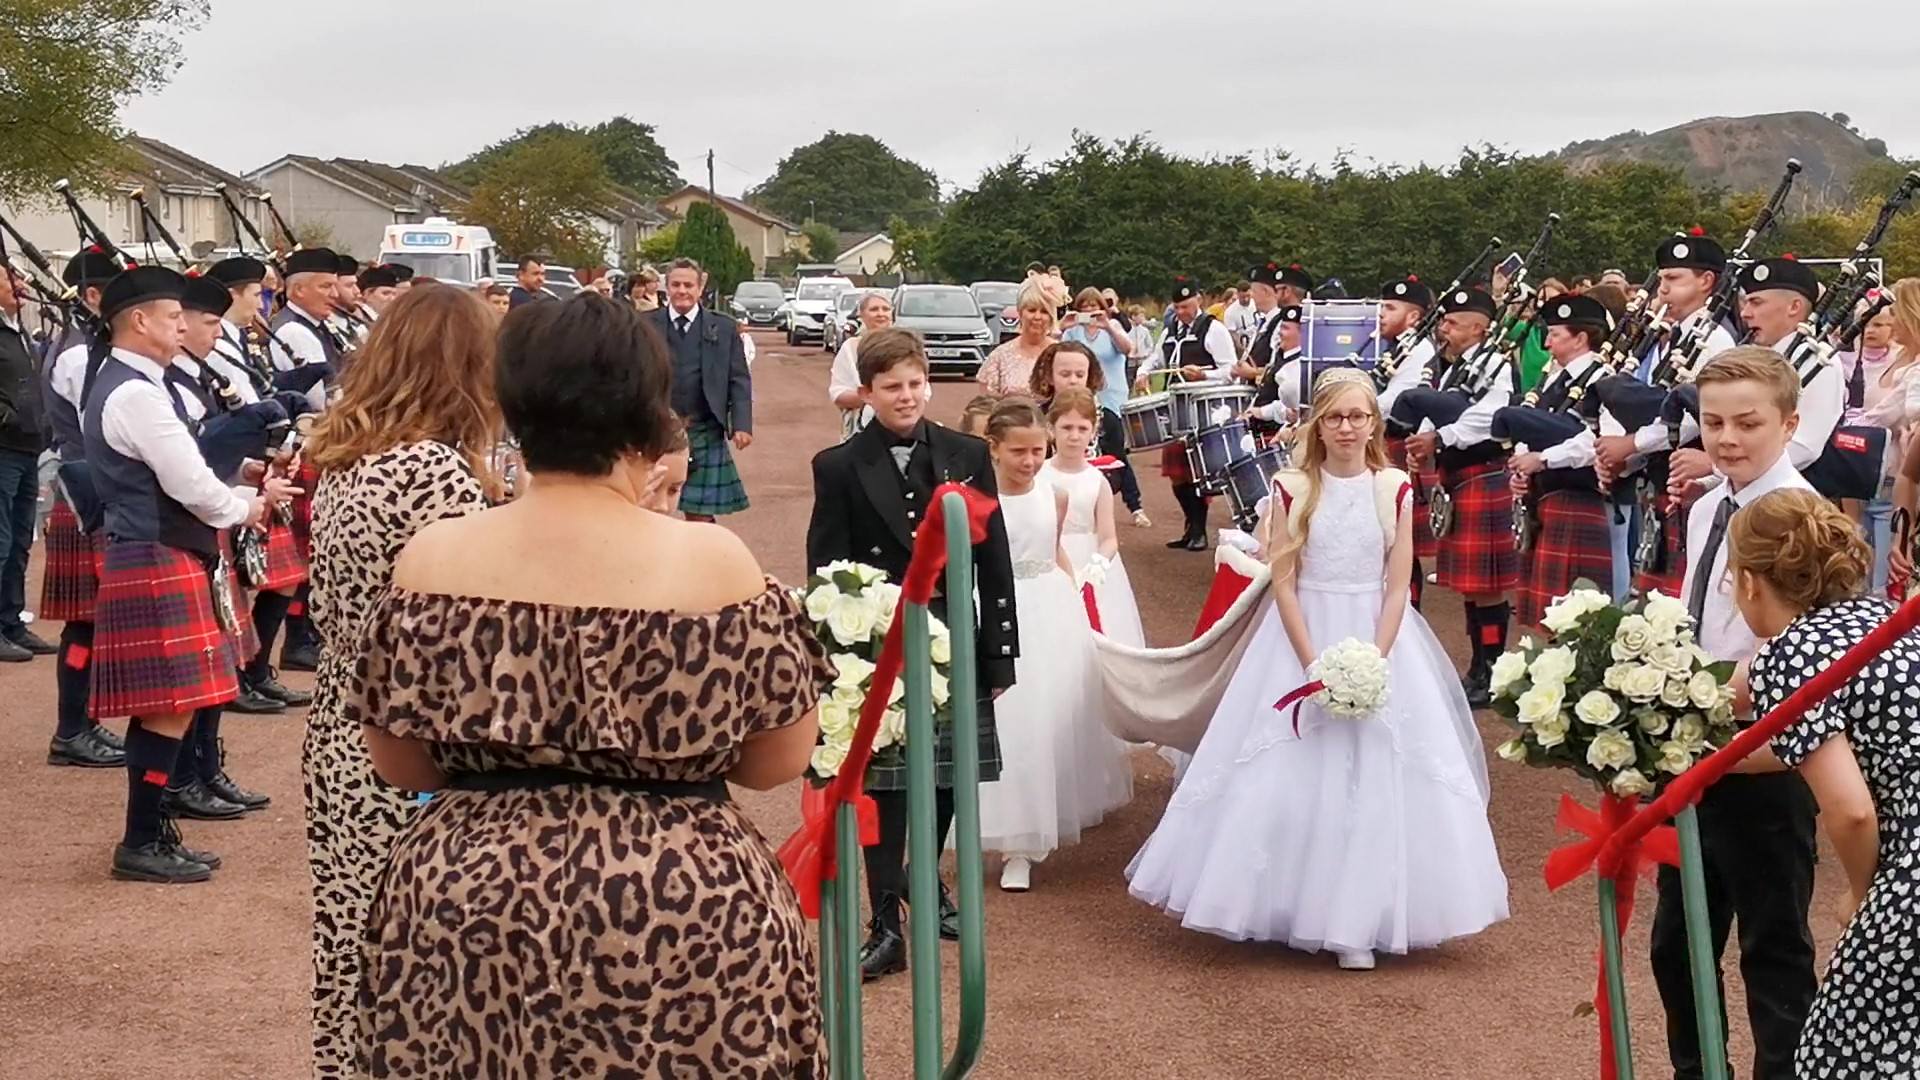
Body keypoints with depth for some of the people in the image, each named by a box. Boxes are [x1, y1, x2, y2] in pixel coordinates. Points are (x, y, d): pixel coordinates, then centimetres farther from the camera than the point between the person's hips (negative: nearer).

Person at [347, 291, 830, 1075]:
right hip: (680, 919, -2)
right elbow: (780, 759, -3)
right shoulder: (713, 561, -12)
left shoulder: (431, 558, -5)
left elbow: (398, 762, 4)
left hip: (466, 915, 2)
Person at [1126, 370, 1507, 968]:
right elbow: (1283, 585, -5)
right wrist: (1316, 666, -14)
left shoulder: (1393, 488, -2)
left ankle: (1359, 920, 10)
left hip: (1378, 640, 1)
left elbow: (1397, 588, -3)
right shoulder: (1292, 489, -3)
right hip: (1301, 639, 0)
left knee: (1376, 779, 0)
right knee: (1290, 778, 2)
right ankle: (1286, 907, 17)